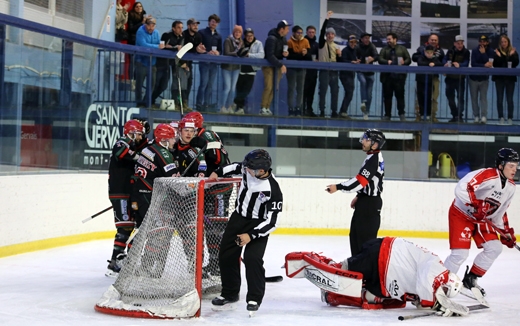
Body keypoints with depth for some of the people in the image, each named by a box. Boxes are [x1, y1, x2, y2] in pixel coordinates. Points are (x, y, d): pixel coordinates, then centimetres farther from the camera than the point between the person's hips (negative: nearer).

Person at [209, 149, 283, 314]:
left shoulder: (273, 190, -28)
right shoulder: (249, 169, -13)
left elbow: (272, 222, -24)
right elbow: (236, 167, 14)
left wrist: (251, 235, -27)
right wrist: (218, 172, 4)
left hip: (258, 225, -6)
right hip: (239, 217, 6)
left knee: (252, 259, -21)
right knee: (226, 256, 6)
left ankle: (254, 298, -5)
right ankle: (229, 293, 23)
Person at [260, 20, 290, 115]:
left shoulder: (283, 39, 8)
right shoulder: (271, 38, -17)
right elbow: (270, 55, -24)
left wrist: (285, 53, -6)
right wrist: (281, 65, -26)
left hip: (278, 65, 7)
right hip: (269, 65, -7)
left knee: (274, 88, 2)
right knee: (268, 87, -14)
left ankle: (268, 108, 6)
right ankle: (263, 108, -9)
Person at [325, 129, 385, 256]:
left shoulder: (374, 159, -18)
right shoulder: (372, 157, 15)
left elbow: (360, 180, -26)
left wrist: (338, 187, -24)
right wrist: (358, 197, 22)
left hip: (370, 204, -11)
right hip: (365, 201, 11)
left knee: (365, 236, -11)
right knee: (355, 234, 15)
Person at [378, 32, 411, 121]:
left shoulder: (402, 49, 11)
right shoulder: (384, 49, 12)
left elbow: (408, 60, 8)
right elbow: (380, 59, -2)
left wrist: (404, 62, -14)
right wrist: (387, 62, -22)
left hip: (399, 76, -1)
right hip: (387, 76, 2)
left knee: (400, 95, -3)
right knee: (387, 96, 4)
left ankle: (401, 114, 0)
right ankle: (387, 114, 8)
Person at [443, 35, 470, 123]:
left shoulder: (466, 52, -5)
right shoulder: (450, 51, 9)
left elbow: (466, 63, -17)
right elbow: (445, 60, 3)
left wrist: (459, 65, -37)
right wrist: (446, 64, -20)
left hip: (460, 78, -5)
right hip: (450, 77, 5)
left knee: (460, 97, -6)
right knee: (450, 96, 11)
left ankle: (459, 115, -4)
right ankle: (454, 115, 22)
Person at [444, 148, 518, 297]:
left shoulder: (510, 187, 2)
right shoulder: (486, 175, -26)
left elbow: (500, 211, 13)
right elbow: (461, 188, -37)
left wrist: (506, 231, 11)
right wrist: (475, 204, -39)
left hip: (481, 219, 8)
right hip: (461, 214, -8)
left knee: (495, 248, 0)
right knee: (461, 253, -17)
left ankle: (470, 279, 14)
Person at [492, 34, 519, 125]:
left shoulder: (513, 51, 3)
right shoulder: (497, 52, 1)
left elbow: (516, 63, -6)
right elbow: (494, 65, -5)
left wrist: (512, 55, -19)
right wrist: (498, 56, -18)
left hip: (510, 78, 0)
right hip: (499, 78, 0)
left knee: (510, 99, 1)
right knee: (499, 99, 2)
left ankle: (510, 118, 4)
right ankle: (501, 118, 8)